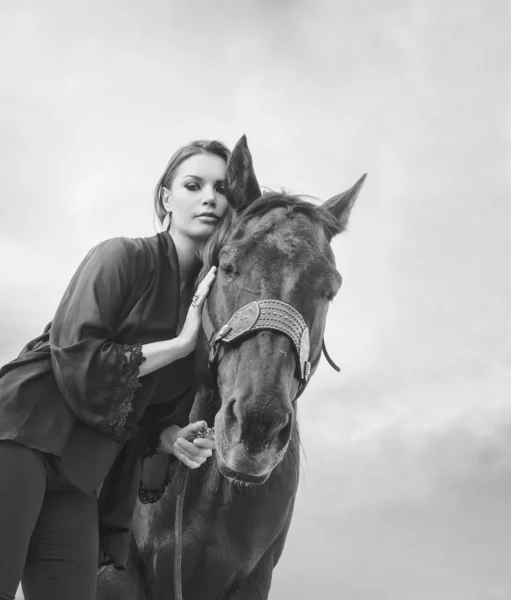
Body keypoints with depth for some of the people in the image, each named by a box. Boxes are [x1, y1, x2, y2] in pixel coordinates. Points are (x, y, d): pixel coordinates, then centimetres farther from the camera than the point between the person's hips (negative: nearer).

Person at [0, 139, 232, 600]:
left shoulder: (212, 303, 13)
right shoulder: (123, 257, -5)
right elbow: (75, 362, -17)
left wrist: (172, 438, -4)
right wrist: (180, 344, -12)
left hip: (80, 476, 7)